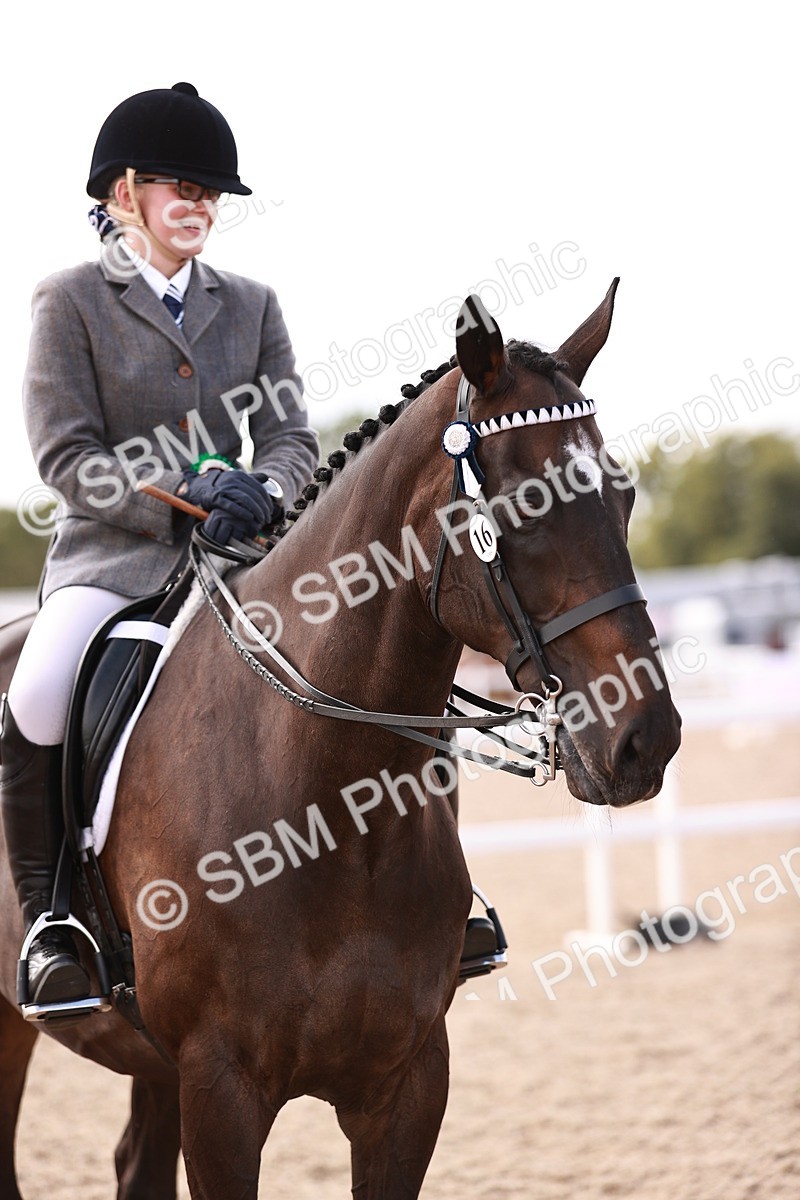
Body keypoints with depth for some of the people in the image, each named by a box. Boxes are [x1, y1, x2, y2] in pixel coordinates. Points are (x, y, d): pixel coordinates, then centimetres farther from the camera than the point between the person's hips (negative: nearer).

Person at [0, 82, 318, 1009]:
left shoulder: (250, 305, 16)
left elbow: (290, 436, 8)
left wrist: (262, 492, -16)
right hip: (111, 552, -4)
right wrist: (181, 496, -19)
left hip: (235, 553, 4)